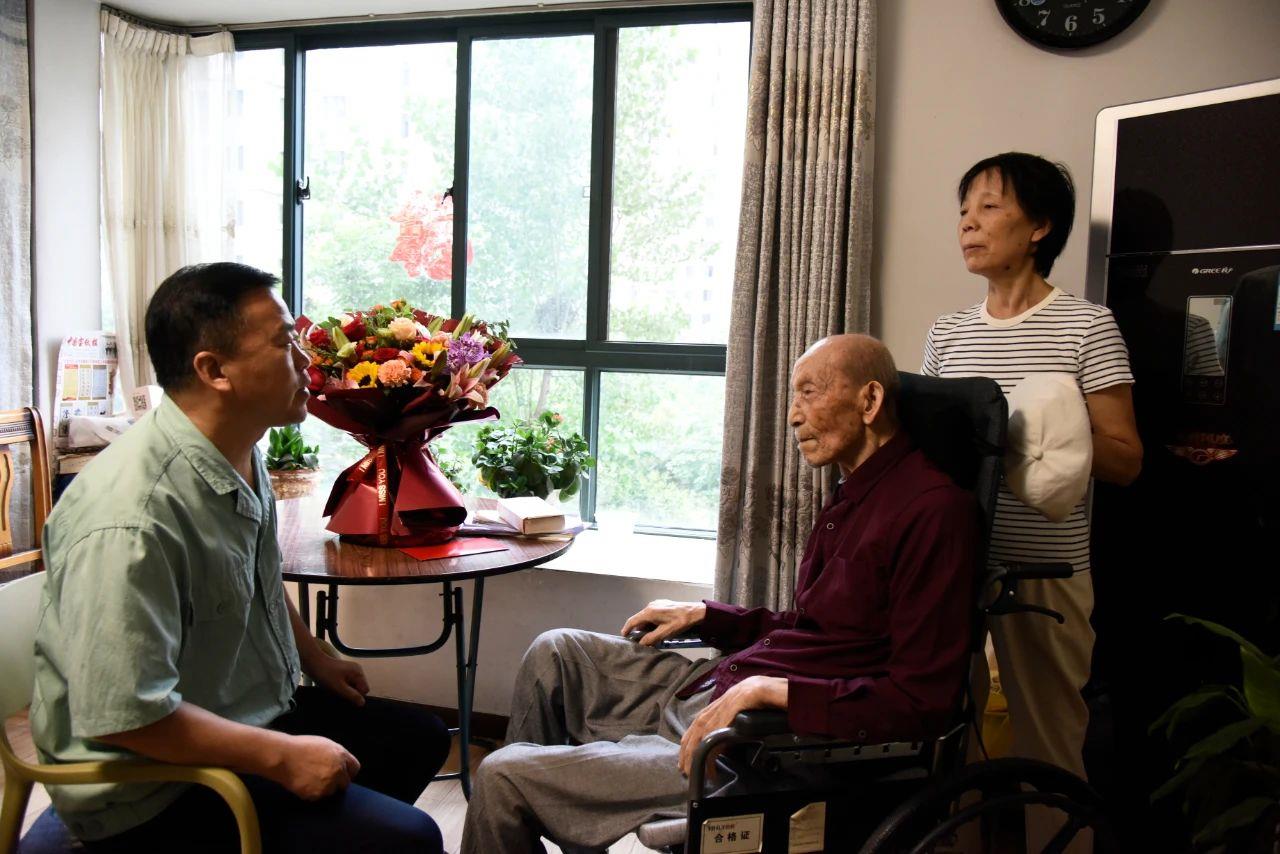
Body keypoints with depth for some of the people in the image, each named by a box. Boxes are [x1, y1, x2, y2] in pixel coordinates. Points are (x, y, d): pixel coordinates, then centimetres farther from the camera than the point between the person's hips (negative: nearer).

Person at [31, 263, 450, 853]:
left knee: (420, 738, 20)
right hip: (154, 789, -9)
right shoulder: (130, 517, -30)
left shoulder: (241, 454, 1)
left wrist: (315, 660, 21)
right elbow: (124, 716, -30)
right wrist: (283, 757, -24)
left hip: (259, 710, 10)